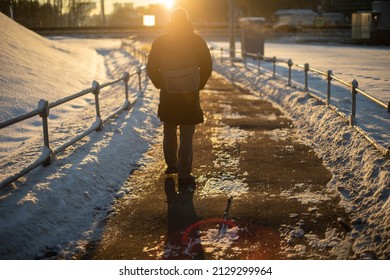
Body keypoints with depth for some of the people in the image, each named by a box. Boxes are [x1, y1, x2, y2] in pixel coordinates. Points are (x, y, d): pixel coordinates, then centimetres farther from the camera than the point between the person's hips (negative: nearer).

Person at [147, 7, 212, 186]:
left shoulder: (160, 42, -3)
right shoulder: (196, 40, -5)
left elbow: (151, 69, -2)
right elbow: (207, 66, -5)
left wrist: (160, 85, 12)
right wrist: (199, 85, 7)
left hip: (168, 95, 2)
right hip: (190, 95, -1)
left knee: (169, 131, 20)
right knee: (186, 136, 1)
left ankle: (172, 165, 29)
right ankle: (184, 174, 0)